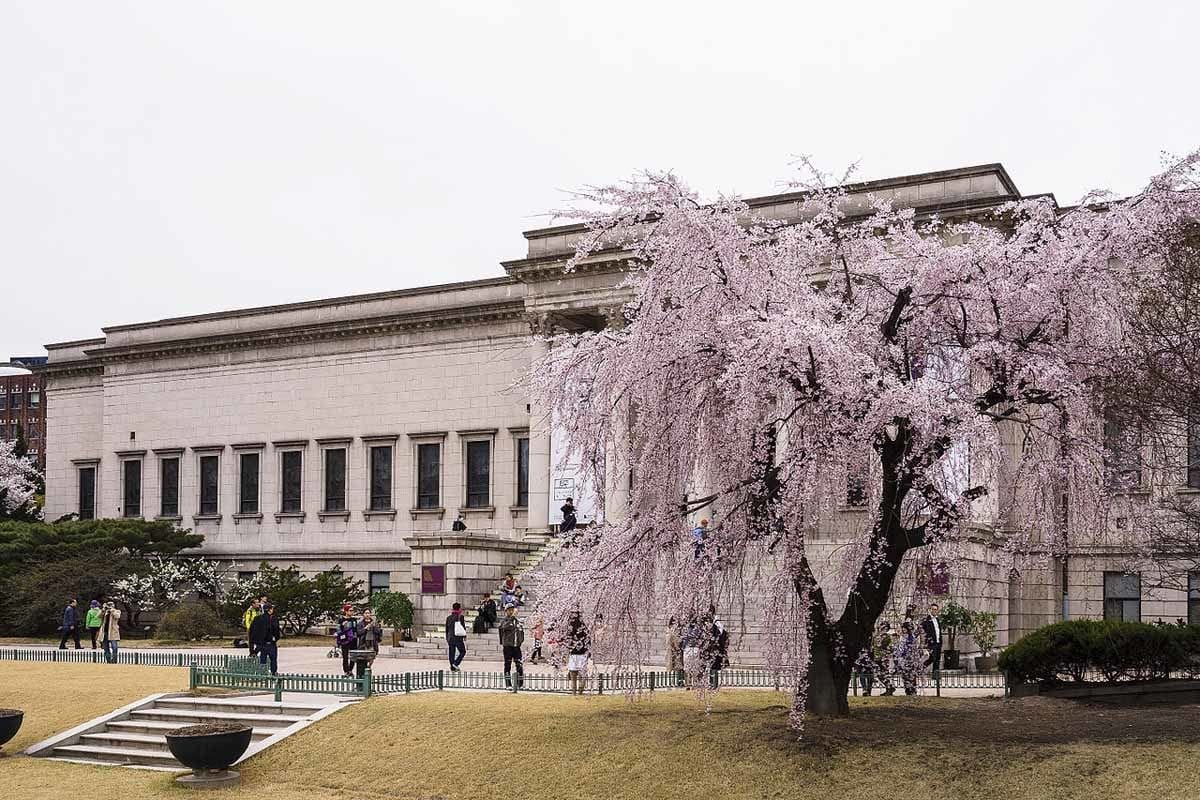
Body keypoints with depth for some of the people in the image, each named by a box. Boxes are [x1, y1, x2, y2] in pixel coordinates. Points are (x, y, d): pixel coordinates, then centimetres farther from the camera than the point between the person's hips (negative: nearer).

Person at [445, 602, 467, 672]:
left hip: (450, 638, 5)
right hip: (458, 638, -5)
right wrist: (465, 637, 3)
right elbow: (463, 627, -7)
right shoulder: (460, 617, -9)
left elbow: (447, 629, 12)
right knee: (462, 652, 7)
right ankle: (455, 664, -8)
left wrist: (447, 638, 21)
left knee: (452, 653, 8)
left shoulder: (448, 618, 6)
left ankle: (452, 667, 7)